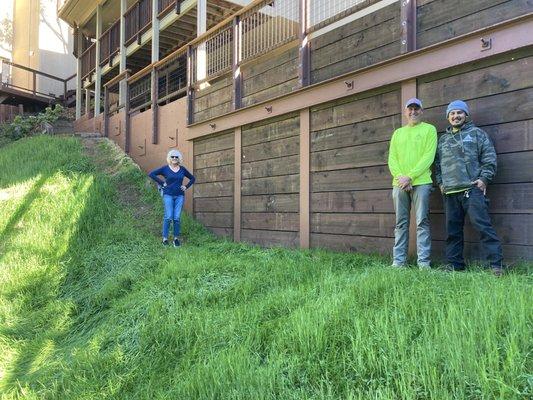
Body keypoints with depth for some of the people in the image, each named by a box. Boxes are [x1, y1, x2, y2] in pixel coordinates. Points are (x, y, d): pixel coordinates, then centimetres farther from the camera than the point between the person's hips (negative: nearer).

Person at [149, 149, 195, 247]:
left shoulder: (182, 169, 10)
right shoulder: (165, 168, 1)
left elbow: (192, 178, 21)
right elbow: (151, 174, -2)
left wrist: (186, 187, 7)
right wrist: (162, 183, -5)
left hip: (179, 196, 2)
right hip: (168, 195, -2)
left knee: (177, 218, -1)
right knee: (168, 217, -9)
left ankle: (176, 238, 8)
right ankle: (165, 238, 0)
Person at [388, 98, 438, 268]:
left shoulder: (429, 129, 6)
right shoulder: (398, 133, 18)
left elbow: (428, 156, -6)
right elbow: (392, 158, 9)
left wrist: (410, 176, -14)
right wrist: (400, 177, -9)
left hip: (421, 182, -4)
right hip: (399, 184, 4)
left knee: (422, 222, -4)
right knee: (401, 223, 5)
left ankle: (423, 262, -2)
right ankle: (398, 261, 9)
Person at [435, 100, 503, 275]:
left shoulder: (476, 133, 10)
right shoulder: (443, 139, 22)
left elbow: (489, 157, 2)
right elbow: (437, 163, 24)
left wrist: (484, 178, -7)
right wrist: (440, 182, 12)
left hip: (472, 189, -4)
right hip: (450, 192, 5)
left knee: (482, 225, -11)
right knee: (452, 230, 7)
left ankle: (496, 263, -6)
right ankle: (455, 265, 14)